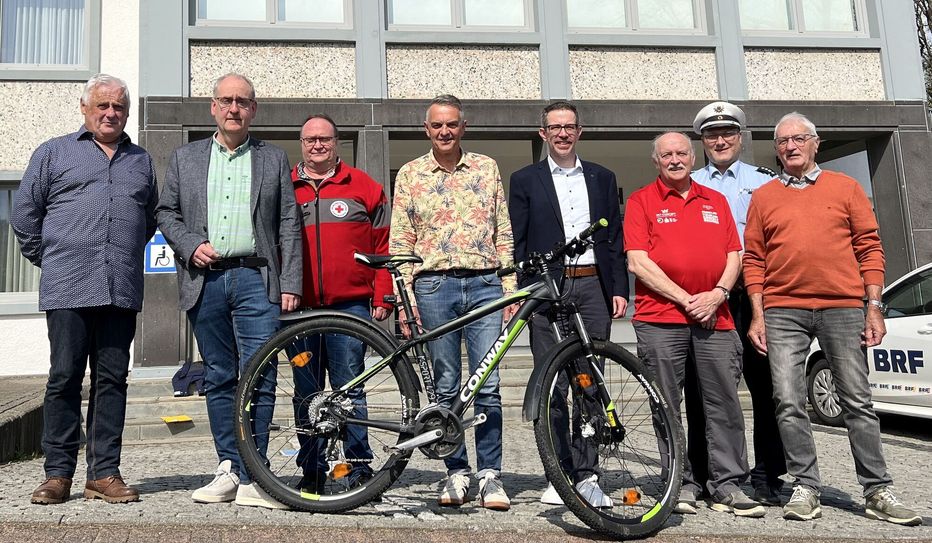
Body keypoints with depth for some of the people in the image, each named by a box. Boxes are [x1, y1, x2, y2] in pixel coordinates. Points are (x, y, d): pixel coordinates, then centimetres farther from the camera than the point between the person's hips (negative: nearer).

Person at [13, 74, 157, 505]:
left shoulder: (141, 161, 20)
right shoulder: (54, 152, 11)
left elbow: (151, 219, 25)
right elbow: (24, 213, 10)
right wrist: (48, 260, 9)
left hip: (122, 291, 3)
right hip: (68, 290, -2)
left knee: (112, 380, 3)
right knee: (64, 379, 0)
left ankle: (104, 474, 10)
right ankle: (58, 474, 9)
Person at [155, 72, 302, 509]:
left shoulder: (274, 159, 11)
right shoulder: (185, 157, 16)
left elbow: (288, 226, 5)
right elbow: (165, 212, 15)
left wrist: (290, 284, -3)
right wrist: (191, 245, -4)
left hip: (256, 279, -2)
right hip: (204, 281, 2)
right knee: (219, 379, 8)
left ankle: (251, 478, 0)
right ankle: (228, 469, 18)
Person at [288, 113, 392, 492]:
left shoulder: (364, 187, 10)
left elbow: (383, 246, 6)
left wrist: (382, 298, -1)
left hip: (350, 305, -2)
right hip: (299, 308, 2)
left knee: (350, 389, -1)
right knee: (306, 393, 8)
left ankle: (358, 467, 10)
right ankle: (311, 471, 20)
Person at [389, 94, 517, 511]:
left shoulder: (486, 168, 12)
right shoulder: (409, 175, 9)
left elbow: (503, 233, 11)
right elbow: (400, 242, 6)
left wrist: (510, 286, 4)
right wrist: (404, 297, -3)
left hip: (485, 283, 1)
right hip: (434, 286, 0)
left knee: (488, 385, -3)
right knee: (446, 387, 5)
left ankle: (490, 476, 7)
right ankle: (456, 473, 17)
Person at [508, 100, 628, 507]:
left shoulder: (601, 178, 16)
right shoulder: (525, 180, 9)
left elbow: (615, 239, 13)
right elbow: (516, 243, 4)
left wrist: (619, 289, 3)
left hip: (593, 287, 2)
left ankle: (585, 474, 9)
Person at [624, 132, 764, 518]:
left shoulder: (716, 200, 18)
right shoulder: (641, 200, 5)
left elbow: (733, 254, 14)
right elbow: (638, 262, -5)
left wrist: (717, 294, -4)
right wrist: (685, 299, -9)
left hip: (715, 317, 3)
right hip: (660, 317, -3)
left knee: (724, 403, 3)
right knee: (667, 407, 2)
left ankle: (728, 486, 12)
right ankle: (681, 484, 13)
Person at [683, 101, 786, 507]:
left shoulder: (766, 182, 14)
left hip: (754, 294, 0)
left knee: (766, 385, -1)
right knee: (702, 389, 3)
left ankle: (767, 476, 11)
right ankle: (705, 475, 14)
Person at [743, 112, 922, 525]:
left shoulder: (846, 188, 11)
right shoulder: (763, 197, 11)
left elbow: (869, 248, 7)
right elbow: (754, 259, 8)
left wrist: (874, 307, -1)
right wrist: (757, 314, 1)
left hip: (843, 308, 0)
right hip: (783, 311, 1)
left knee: (857, 401, 4)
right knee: (789, 404, -1)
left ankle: (877, 491, 14)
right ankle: (805, 488, 10)